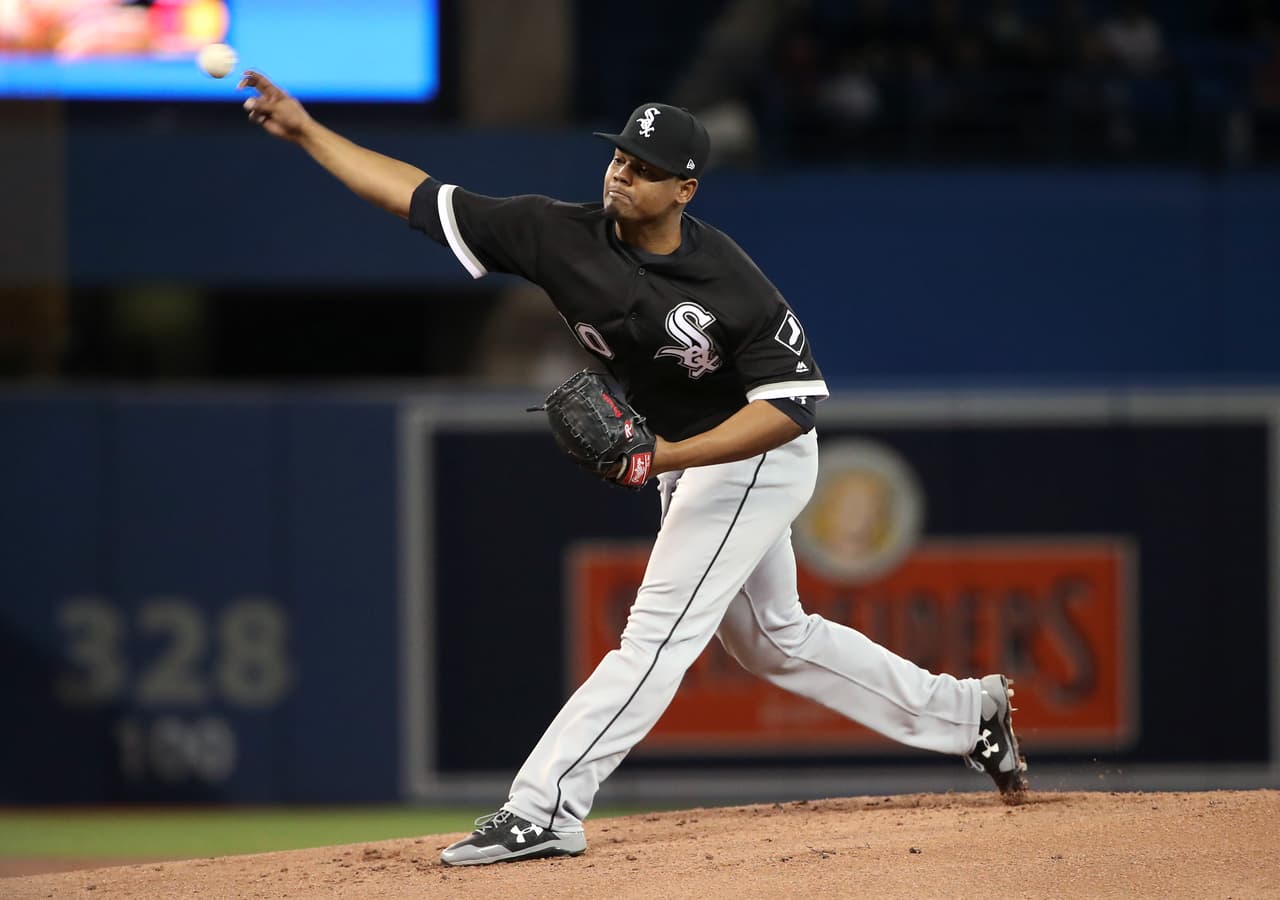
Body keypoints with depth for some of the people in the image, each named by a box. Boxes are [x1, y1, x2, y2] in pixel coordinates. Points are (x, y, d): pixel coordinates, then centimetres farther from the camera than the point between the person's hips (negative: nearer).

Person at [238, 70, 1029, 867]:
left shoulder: (733, 287, -29)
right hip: (685, 464, 8)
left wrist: (664, 457, -37)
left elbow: (794, 404, -29)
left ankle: (544, 807, -21)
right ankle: (967, 713, 34)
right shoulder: (561, 235, -13)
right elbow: (419, 196, -12)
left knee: (659, 631, -15)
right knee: (773, 639, 20)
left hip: (758, 458, -8)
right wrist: (306, 131, -19)